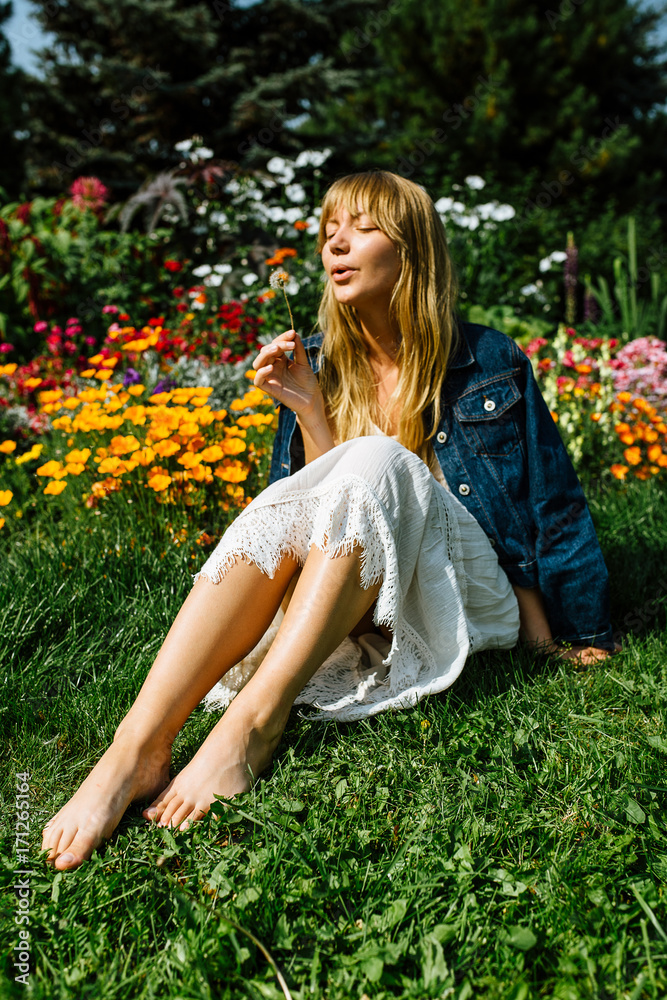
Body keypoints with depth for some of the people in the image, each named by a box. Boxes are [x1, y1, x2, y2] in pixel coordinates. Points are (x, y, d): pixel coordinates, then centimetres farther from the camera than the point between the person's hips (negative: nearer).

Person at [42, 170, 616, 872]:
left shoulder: (488, 362, 3)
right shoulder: (320, 365, 8)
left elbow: (553, 508, 6)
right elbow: (327, 509, 3)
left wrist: (575, 641, 4)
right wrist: (309, 413, -11)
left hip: (472, 597, -2)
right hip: (353, 611, 2)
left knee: (375, 459, -29)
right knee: (283, 504, -29)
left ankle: (251, 726, -40)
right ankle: (137, 744, -43)